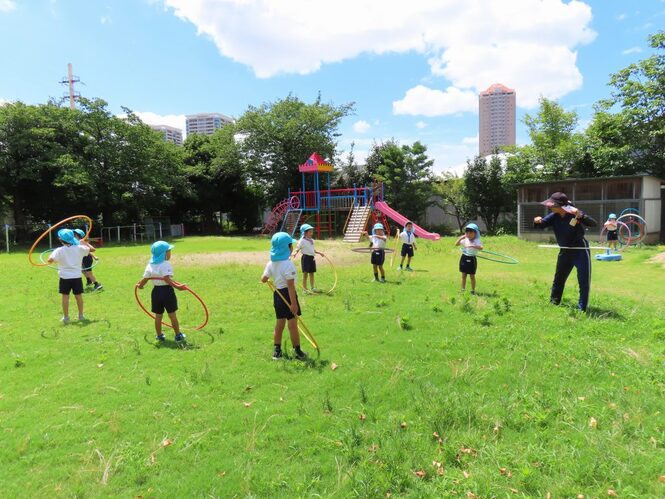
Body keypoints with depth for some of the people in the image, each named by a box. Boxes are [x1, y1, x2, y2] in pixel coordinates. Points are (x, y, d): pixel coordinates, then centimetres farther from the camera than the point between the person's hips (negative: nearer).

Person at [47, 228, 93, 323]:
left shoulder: (59, 250, -9)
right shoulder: (79, 248, -3)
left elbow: (50, 260, -18)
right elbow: (92, 249, 7)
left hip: (65, 277, -2)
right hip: (77, 276, 2)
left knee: (65, 296, 5)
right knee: (78, 295, 10)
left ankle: (66, 317, 8)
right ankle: (81, 315, 18)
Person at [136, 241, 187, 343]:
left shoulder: (150, 265, 3)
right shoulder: (166, 264, -15)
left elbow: (145, 279, 4)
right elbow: (167, 279, -27)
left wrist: (140, 285, 24)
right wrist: (177, 286, -33)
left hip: (156, 291, 5)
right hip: (167, 291, -5)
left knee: (158, 315, 14)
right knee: (172, 315, 4)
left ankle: (159, 336, 25)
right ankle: (178, 335, 13)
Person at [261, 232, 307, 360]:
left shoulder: (271, 263, 3)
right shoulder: (288, 264, -19)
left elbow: (263, 279, 4)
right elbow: (290, 285, -21)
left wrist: (271, 275, 26)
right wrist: (293, 303, -20)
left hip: (277, 294, 7)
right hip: (287, 295, -7)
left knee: (279, 323, 14)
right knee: (292, 324, 2)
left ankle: (277, 351, 20)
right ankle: (297, 351, 11)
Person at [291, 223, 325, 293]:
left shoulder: (312, 240, 12)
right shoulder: (302, 240, -11)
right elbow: (298, 248, -17)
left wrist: (319, 253, 30)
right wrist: (295, 253, -37)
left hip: (312, 258, 7)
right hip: (306, 258, -7)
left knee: (312, 273, 14)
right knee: (305, 273, -4)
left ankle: (313, 288, 25)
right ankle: (305, 289, 4)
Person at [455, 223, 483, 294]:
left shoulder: (477, 241, -9)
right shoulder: (464, 240, 2)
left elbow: (481, 248, -27)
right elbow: (456, 244, -1)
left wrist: (472, 246, -39)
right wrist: (460, 238, -14)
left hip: (472, 259, -3)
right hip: (464, 258, 3)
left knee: (472, 276, 5)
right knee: (463, 275, 9)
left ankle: (473, 290, 17)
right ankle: (463, 290, 19)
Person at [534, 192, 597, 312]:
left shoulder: (575, 214, -21)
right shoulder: (554, 216, -8)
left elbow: (594, 224, -28)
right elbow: (541, 225, -8)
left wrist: (580, 215, -44)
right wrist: (537, 221, -31)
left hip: (580, 250, -5)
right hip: (565, 251, 5)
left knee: (584, 281, -2)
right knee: (558, 278, 17)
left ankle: (582, 309, 9)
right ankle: (553, 303, 34)